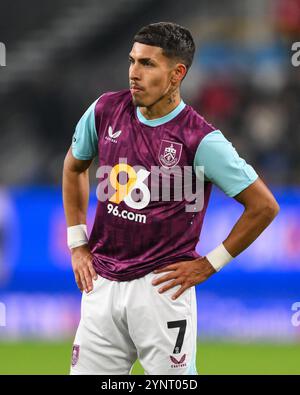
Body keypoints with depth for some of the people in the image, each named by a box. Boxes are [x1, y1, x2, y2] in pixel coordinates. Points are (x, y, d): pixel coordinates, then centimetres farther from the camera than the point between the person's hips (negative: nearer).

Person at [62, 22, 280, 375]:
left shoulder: (200, 140, -13)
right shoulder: (105, 110, 2)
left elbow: (264, 206, -8)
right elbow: (74, 166, 22)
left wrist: (209, 264, -6)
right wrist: (77, 244, 15)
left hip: (160, 288, -5)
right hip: (101, 284, 5)